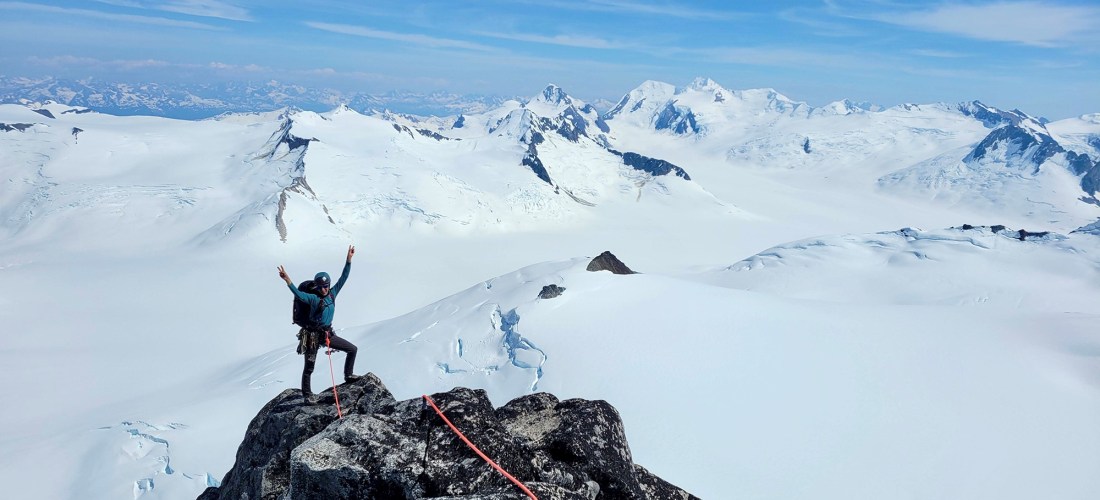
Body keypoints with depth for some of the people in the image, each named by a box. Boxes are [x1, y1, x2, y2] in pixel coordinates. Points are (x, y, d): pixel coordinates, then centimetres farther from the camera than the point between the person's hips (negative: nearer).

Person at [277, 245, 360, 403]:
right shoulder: (314, 298, -15)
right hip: (313, 336, -6)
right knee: (309, 368, 3)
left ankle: (348, 375, 24)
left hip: (328, 334, 6)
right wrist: (288, 281, -49)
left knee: (353, 349, 8)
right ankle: (306, 394, 21)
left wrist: (349, 259, -3)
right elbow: (299, 294, -33)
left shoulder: (333, 293, 0)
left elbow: (343, 277, 1)